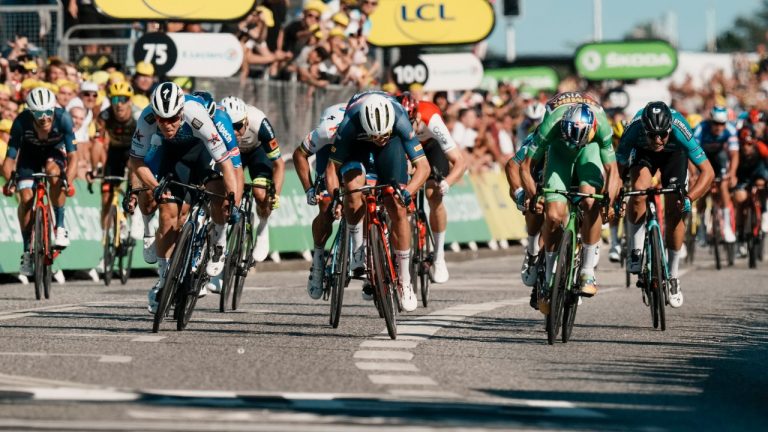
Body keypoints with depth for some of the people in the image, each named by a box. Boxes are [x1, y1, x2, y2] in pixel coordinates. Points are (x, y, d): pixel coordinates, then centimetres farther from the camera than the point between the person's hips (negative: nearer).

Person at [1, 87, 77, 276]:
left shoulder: (63, 119, -33)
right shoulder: (21, 122, -32)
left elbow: (72, 156, -32)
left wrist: (68, 182, -48)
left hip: (54, 153, -1)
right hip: (29, 155, 1)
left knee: (54, 173, -34)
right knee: (26, 198, -16)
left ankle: (60, 227, -19)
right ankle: (27, 251, -2)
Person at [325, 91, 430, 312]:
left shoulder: (400, 120, -38)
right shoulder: (349, 125, -39)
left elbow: (423, 166, -35)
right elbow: (332, 166, -26)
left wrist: (407, 192, -50)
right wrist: (334, 197, -41)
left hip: (393, 142, 0)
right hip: (357, 144, 0)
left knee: (398, 209, -10)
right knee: (354, 186, -32)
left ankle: (404, 281, 1)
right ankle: (357, 250, -12)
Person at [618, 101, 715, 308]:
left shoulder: (680, 130, -40)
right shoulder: (634, 129, -38)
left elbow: (707, 172, -36)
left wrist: (689, 198, -49)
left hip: (674, 154, 0)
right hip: (643, 153, 0)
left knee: (674, 211, -9)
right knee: (638, 192, -29)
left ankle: (672, 276, 6)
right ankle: (635, 252, -10)